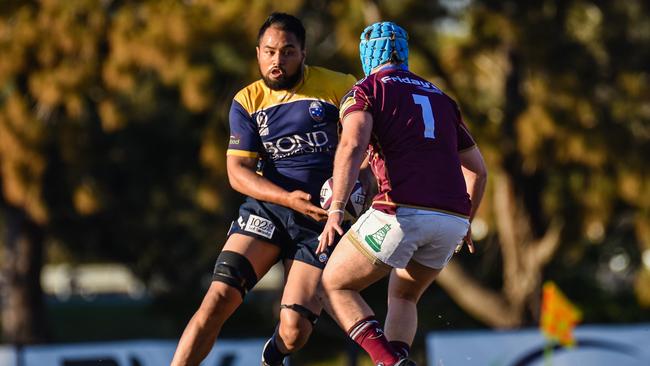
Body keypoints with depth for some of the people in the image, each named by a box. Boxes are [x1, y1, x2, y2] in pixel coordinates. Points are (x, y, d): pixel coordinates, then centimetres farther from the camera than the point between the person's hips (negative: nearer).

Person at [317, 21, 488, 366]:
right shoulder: (441, 98, 27)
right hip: (453, 218, 6)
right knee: (403, 295, 29)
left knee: (335, 285, 12)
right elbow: (478, 170, 31)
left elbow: (352, 145, -12)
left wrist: (336, 209, -20)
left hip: (402, 212, -6)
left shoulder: (366, 91, 9)